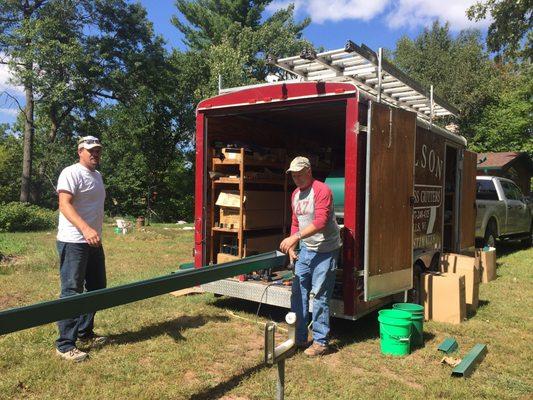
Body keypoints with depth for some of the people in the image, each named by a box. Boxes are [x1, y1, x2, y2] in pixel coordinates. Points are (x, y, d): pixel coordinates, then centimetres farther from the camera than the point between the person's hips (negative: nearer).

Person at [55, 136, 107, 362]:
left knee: (97, 289, 16)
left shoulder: (97, 175, 17)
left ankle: (85, 333, 30)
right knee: (71, 293, -6)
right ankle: (65, 345, 3)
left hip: (94, 242, 10)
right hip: (73, 243, -10)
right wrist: (85, 229, -37)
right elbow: (64, 204, -24)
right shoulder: (72, 173, -11)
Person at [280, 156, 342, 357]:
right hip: (305, 249, 8)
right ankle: (299, 338, 22)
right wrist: (291, 248, 8)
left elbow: (321, 222, -27)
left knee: (319, 297, -3)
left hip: (325, 250, -8)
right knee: (298, 293, 9)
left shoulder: (321, 190, -16)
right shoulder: (295, 194, 11)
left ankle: (320, 342, 11)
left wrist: (295, 237, -32)